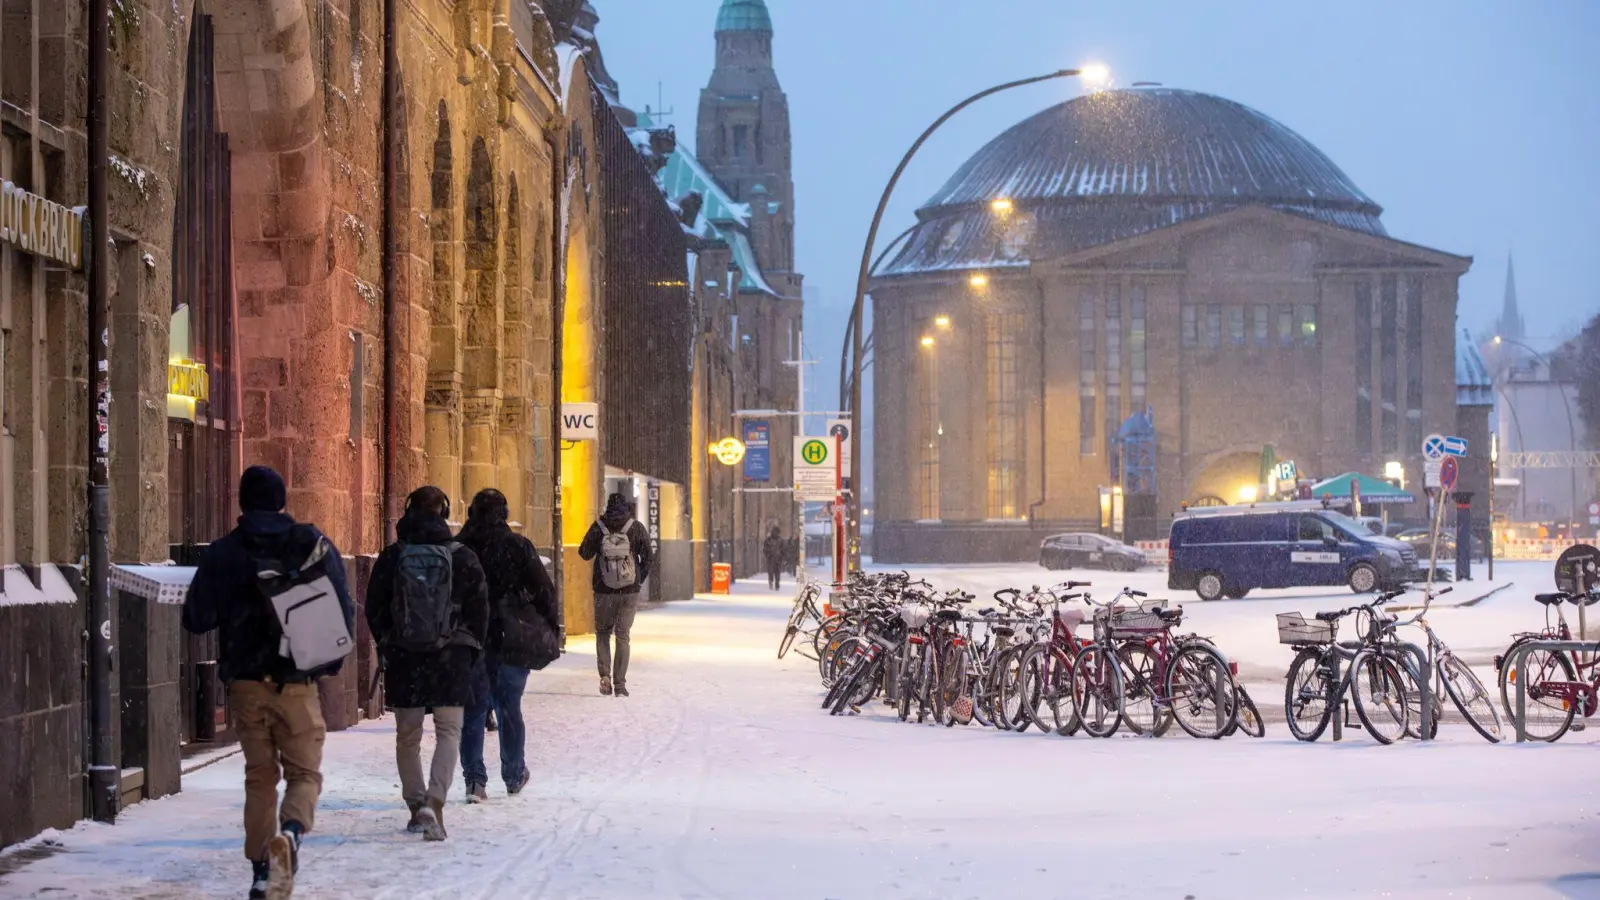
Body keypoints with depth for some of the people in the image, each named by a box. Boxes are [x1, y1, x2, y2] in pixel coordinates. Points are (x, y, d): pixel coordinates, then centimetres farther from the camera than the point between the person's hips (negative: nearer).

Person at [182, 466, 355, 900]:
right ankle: (290, 831, -25)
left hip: (245, 681, 1)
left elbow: (197, 619, -2)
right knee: (304, 772, 6)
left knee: (260, 775, 12)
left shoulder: (220, 554, -1)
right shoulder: (314, 545, -3)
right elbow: (344, 612, -5)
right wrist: (331, 662, 10)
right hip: (297, 683, -1)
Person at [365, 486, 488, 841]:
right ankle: (434, 802, -18)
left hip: (404, 656, 1)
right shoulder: (463, 557, -4)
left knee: (407, 734, 13)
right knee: (449, 732, 1)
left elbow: (374, 609, 3)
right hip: (452, 655, -1)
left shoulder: (391, 558, -2)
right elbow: (479, 609, 0)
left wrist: (387, 644, 17)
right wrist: (472, 651, 12)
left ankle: (417, 806, 17)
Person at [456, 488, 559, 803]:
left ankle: (474, 778, -5)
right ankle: (514, 775, 23)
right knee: (509, 708, 12)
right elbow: (543, 588, -6)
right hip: (510, 641, -1)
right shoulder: (517, 546, -6)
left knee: (473, 709, 5)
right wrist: (551, 626, 3)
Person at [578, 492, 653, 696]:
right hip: (630, 591, 0)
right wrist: (640, 578, 10)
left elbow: (584, 553, 1)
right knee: (623, 635, 7)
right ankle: (620, 683, 3)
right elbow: (648, 557, -5)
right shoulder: (636, 528, -7)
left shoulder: (598, 528, -7)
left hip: (603, 590, 0)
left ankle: (605, 675, -2)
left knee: (602, 632, 16)